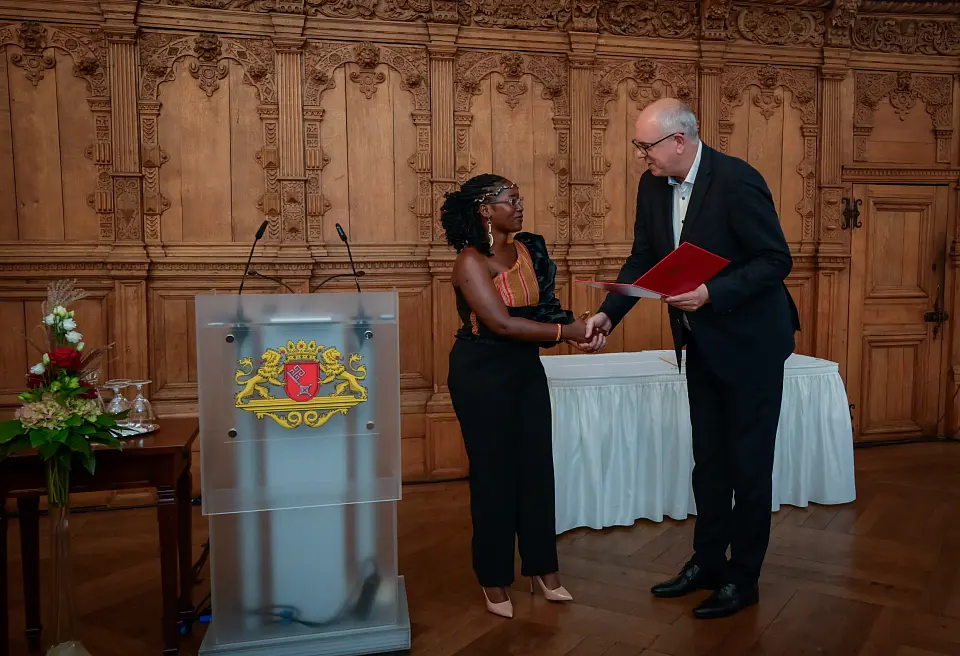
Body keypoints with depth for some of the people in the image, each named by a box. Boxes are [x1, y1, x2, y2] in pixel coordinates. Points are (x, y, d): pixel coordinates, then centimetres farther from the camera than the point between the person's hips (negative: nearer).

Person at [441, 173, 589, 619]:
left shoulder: (527, 249, 3)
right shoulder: (471, 261, -16)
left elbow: (541, 306, 4)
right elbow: (501, 323, -24)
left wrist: (575, 322, -16)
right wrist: (566, 331, -22)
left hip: (526, 367, 6)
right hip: (482, 373, -6)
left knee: (536, 466, 10)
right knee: (494, 472, 5)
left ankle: (542, 569, 26)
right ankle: (494, 578, 23)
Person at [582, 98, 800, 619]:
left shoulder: (736, 181, -22)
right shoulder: (653, 185, -1)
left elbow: (777, 260, -20)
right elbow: (643, 258, 5)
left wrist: (711, 294, -30)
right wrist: (609, 313, -8)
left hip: (749, 340, -7)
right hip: (701, 342, 7)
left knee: (749, 463, 6)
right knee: (708, 459, 17)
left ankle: (743, 578, 22)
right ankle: (707, 561, 32)